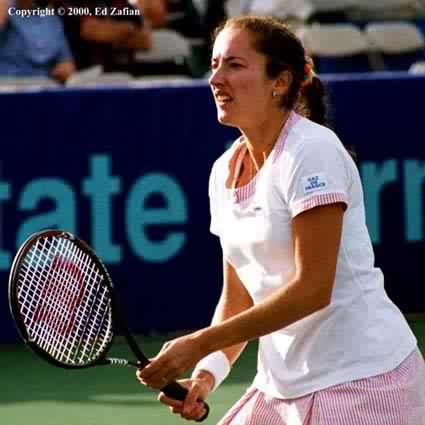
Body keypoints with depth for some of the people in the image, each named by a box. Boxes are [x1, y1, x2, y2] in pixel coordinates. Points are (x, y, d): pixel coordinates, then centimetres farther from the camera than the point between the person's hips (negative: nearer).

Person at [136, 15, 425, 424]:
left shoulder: (313, 151, -15)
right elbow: (238, 297, 13)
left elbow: (312, 288, -20)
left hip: (359, 377, -8)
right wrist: (208, 372, -6)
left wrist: (200, 345, -20)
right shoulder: (224, 171, 8)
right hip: (282, 386, 8)